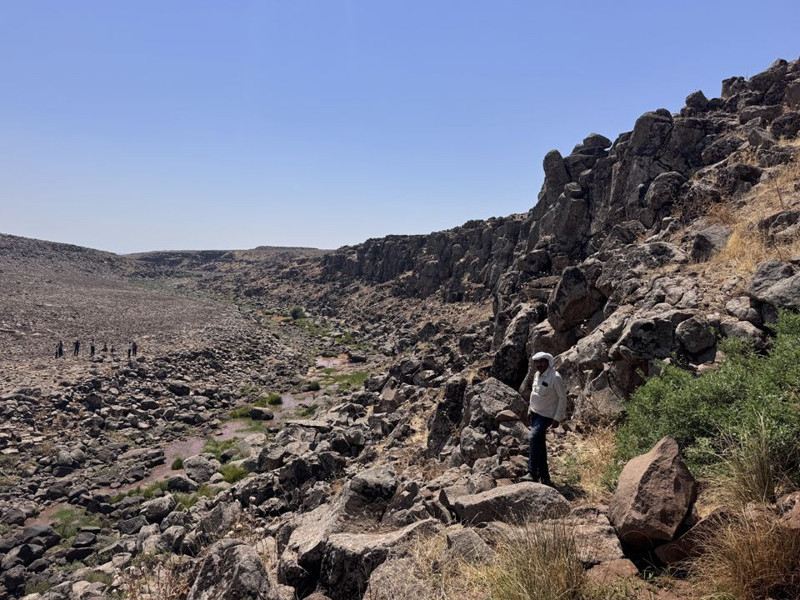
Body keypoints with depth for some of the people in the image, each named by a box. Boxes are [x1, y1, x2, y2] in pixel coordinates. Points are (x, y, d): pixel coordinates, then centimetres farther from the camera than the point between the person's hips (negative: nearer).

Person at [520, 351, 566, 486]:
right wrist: (531, 408, 18)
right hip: (535, 413, 8)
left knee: (534, 437, -23)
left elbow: (562, 397, -16)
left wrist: (558, 418, -16)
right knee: (539, 443, 12)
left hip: (546, 415, -8)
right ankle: (544, 477, 23)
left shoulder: (555, 377, -19)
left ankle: (532, 473, -21)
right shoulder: (537, 374, 5)